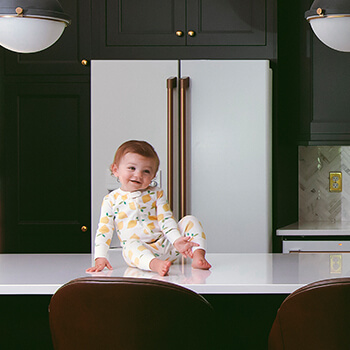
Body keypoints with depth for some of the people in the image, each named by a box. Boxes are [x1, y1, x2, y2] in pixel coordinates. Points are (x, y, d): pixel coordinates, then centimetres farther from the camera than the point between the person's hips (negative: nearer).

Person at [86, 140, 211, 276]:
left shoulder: (156, 194, 9)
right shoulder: (111, 200, 5)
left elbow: (166, 220, 1)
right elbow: (104, 230, 1)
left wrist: (177, 241, -19)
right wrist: (100, 258, -13)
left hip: (166, 246, 3)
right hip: (138, 250, -3)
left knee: (190, 220, -10)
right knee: (131, 246, -37)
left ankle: (198, 256, -26)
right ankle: (155, 265, -63)